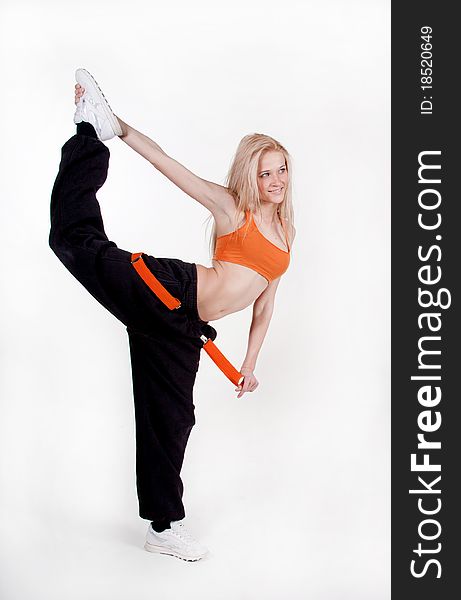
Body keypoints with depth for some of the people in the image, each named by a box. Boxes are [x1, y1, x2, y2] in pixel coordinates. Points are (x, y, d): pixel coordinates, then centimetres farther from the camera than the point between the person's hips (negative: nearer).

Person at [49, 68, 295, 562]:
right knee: (80, 242, -24)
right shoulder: (231, 207, 1)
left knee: (171, 419, 11)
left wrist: (250, 363, 24)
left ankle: (164, 527, 22)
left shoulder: (284, 233, 19)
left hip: (184, 329, 5)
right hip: (171, 293, -5)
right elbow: (167, 163, -5)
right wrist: (121, 130, -14)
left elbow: (264, 302, 24)